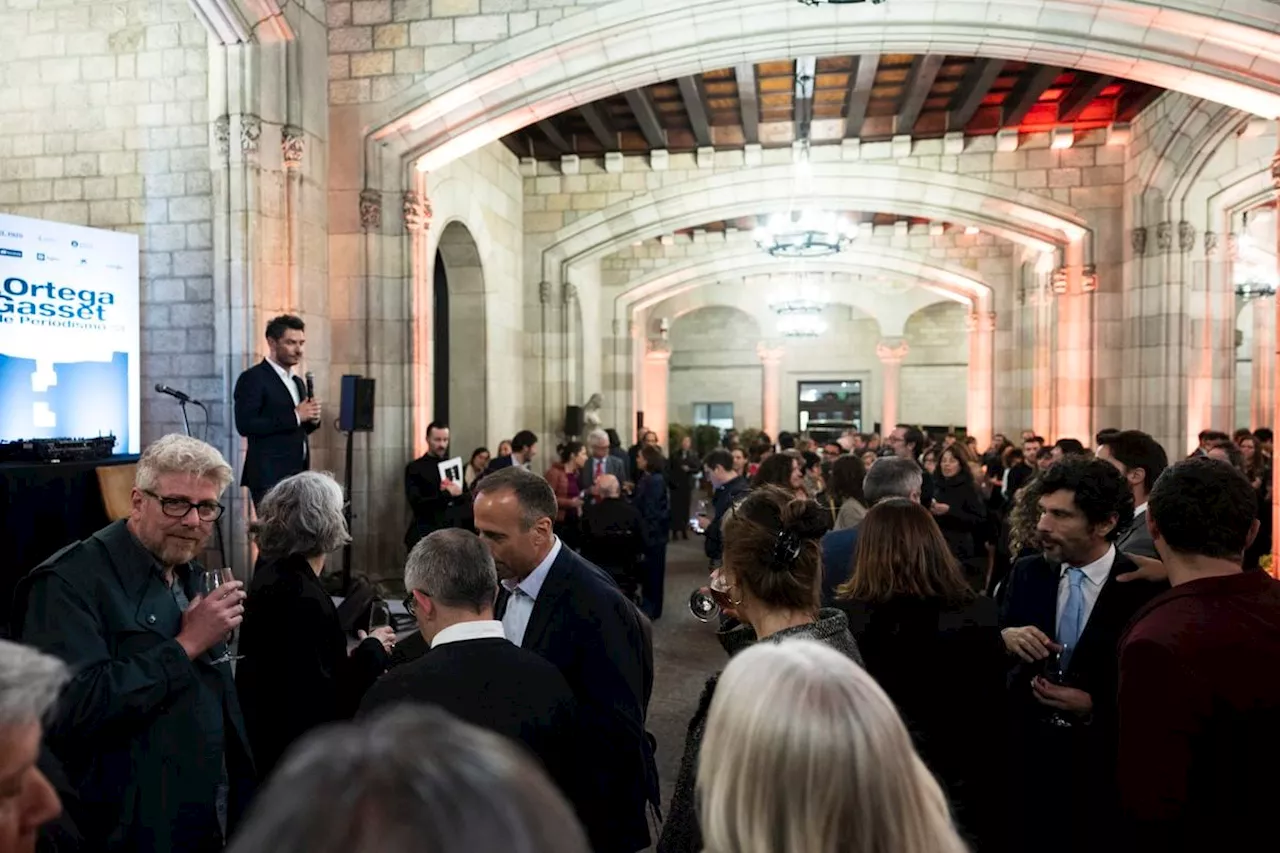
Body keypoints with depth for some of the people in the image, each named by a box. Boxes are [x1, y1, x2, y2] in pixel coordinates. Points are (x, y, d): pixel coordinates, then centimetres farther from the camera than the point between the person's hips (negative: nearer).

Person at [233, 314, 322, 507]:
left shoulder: (298, 382, 18)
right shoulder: (253, 378, -6)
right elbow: (245, 425, -17)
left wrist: (312, 419, 1)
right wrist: (294, 416, -18)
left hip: (298, 474, 7)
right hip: (270, 476, -7)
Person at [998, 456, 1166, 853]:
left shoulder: (1147, 590, -13)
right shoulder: (1027, 573, -1)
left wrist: (1094, 708, -21)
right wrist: (1004, 638, -18)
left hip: (1101, 770, -3)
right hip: (1025, 757, 3)